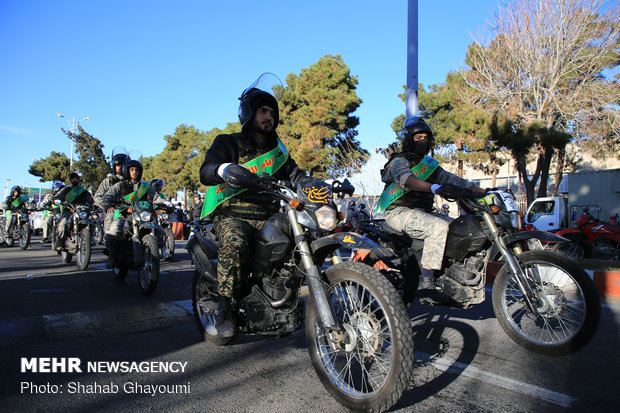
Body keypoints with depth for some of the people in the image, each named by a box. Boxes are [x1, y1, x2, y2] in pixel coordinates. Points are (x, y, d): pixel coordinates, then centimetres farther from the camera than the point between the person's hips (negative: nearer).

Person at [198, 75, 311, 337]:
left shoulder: (278, 151, 22)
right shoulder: (228, 143, 7)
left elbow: (296, 176, 10)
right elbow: (205, 172, -10)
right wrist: (225, 168, -36)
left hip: (269, 217, 5)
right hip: (233, 215, -5)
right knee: (234, 244, -37)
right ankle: (225, 308, -19)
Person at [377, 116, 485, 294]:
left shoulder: (430, 164, 21)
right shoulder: (399, 161, -3)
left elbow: (452, 179, 15)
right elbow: (405, 178, -27)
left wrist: (485, 192, 4)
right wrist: (436, 188, -43)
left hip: (423, 212, 8)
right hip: (400, 212, -7)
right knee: (439, 227, -30)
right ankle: (426, 282, -31)